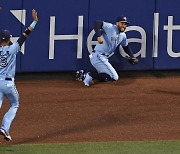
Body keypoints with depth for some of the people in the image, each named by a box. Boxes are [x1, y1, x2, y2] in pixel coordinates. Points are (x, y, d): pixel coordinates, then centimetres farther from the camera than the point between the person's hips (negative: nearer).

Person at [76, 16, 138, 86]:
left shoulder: (123, 36, 13)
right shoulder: (110, 28, -13)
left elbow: (126, 46, 28)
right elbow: (97, 23, -25)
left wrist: (132, 57, 13)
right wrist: (99, 36, -39)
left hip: (104, 58, 10)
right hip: (98, 56, -10)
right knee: (114, 77, -13)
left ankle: (83, 74, 11)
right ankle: (90, 75, -14)